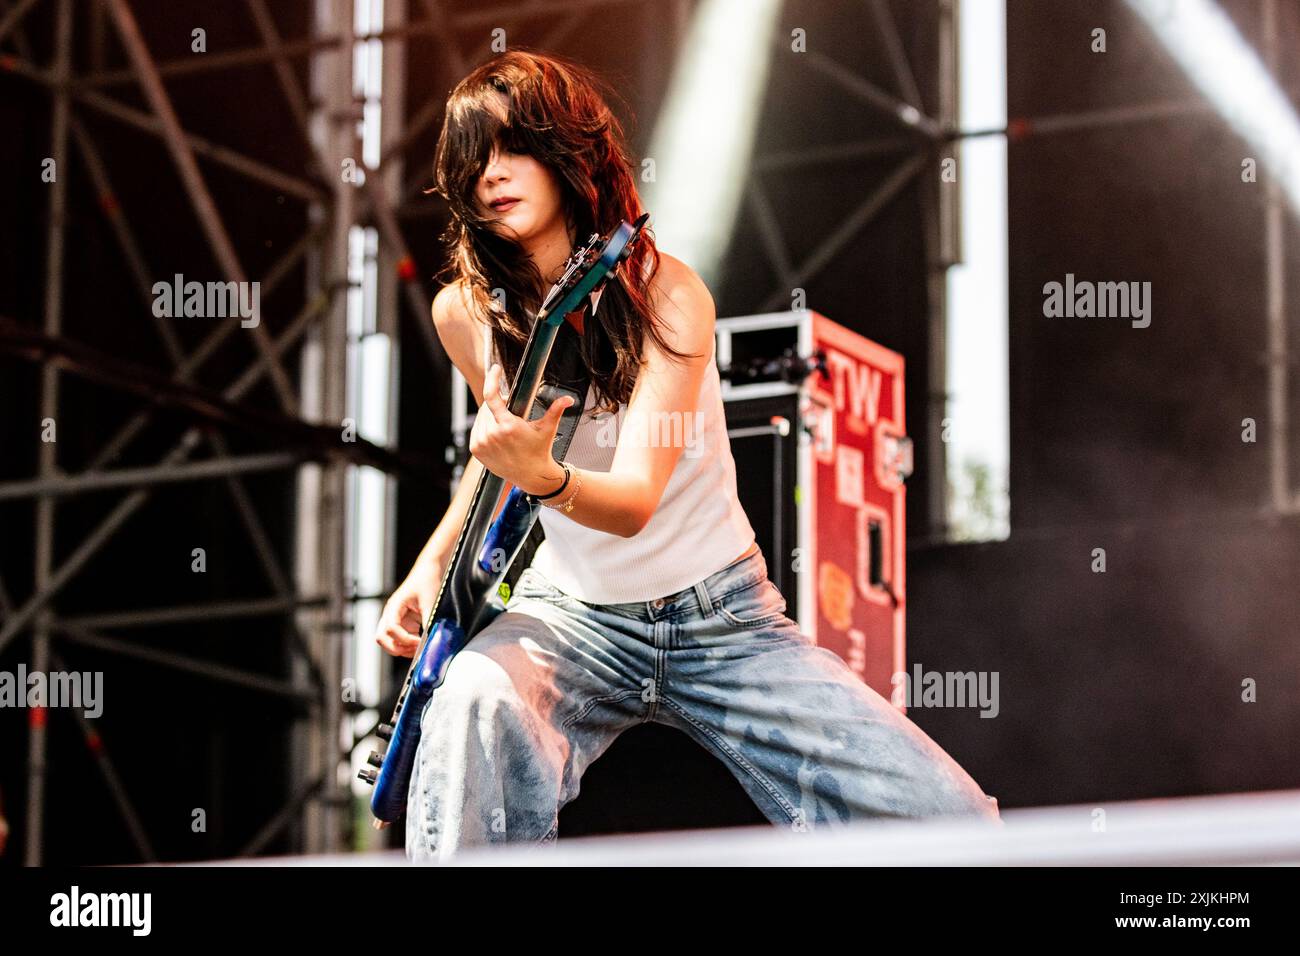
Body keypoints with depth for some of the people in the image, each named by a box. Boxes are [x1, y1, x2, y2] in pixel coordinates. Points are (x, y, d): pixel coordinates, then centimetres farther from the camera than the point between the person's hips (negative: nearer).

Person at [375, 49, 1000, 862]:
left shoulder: (667, 292, -15)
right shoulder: (466, 312, -4)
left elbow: (636, 499, -26)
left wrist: (543, 478, -47)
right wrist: (434, 561, 6)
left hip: (722, 618, -2)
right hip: (574, 616, 2)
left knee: (955, 827, -19)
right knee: (479, 703, -37)